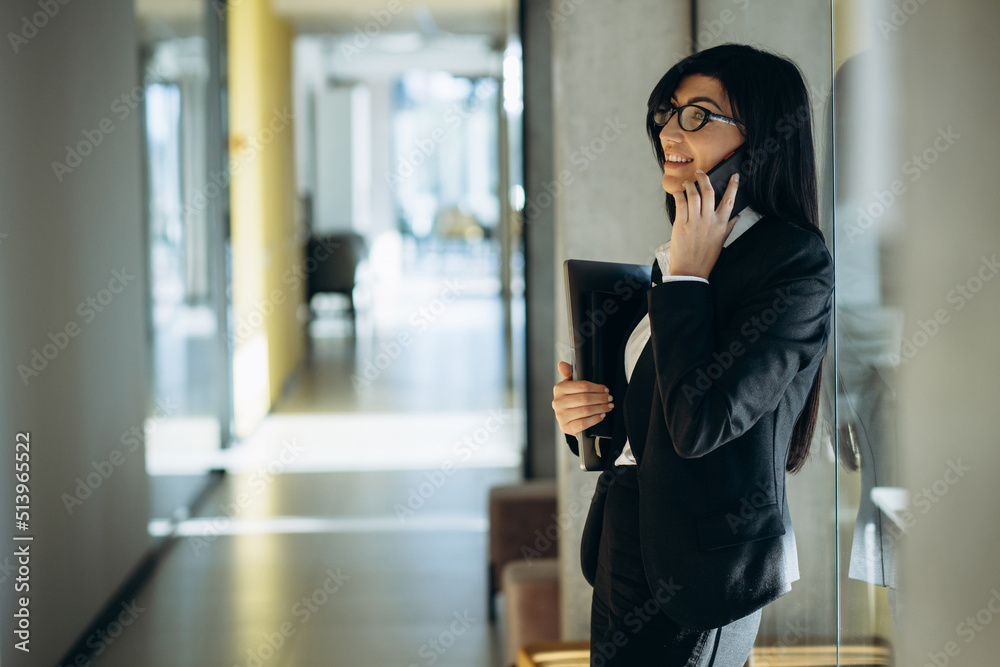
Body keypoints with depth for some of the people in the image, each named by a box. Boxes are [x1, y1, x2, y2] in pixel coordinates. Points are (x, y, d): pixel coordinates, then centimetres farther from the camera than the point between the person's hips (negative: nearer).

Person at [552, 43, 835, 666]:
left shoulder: (798, 264, -15)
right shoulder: (681, 252, 10)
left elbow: (700, 423, -24)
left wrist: (688, 275, -16)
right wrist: (580, 409, -1)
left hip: (695, 570, -8)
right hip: (625, 546, 8)